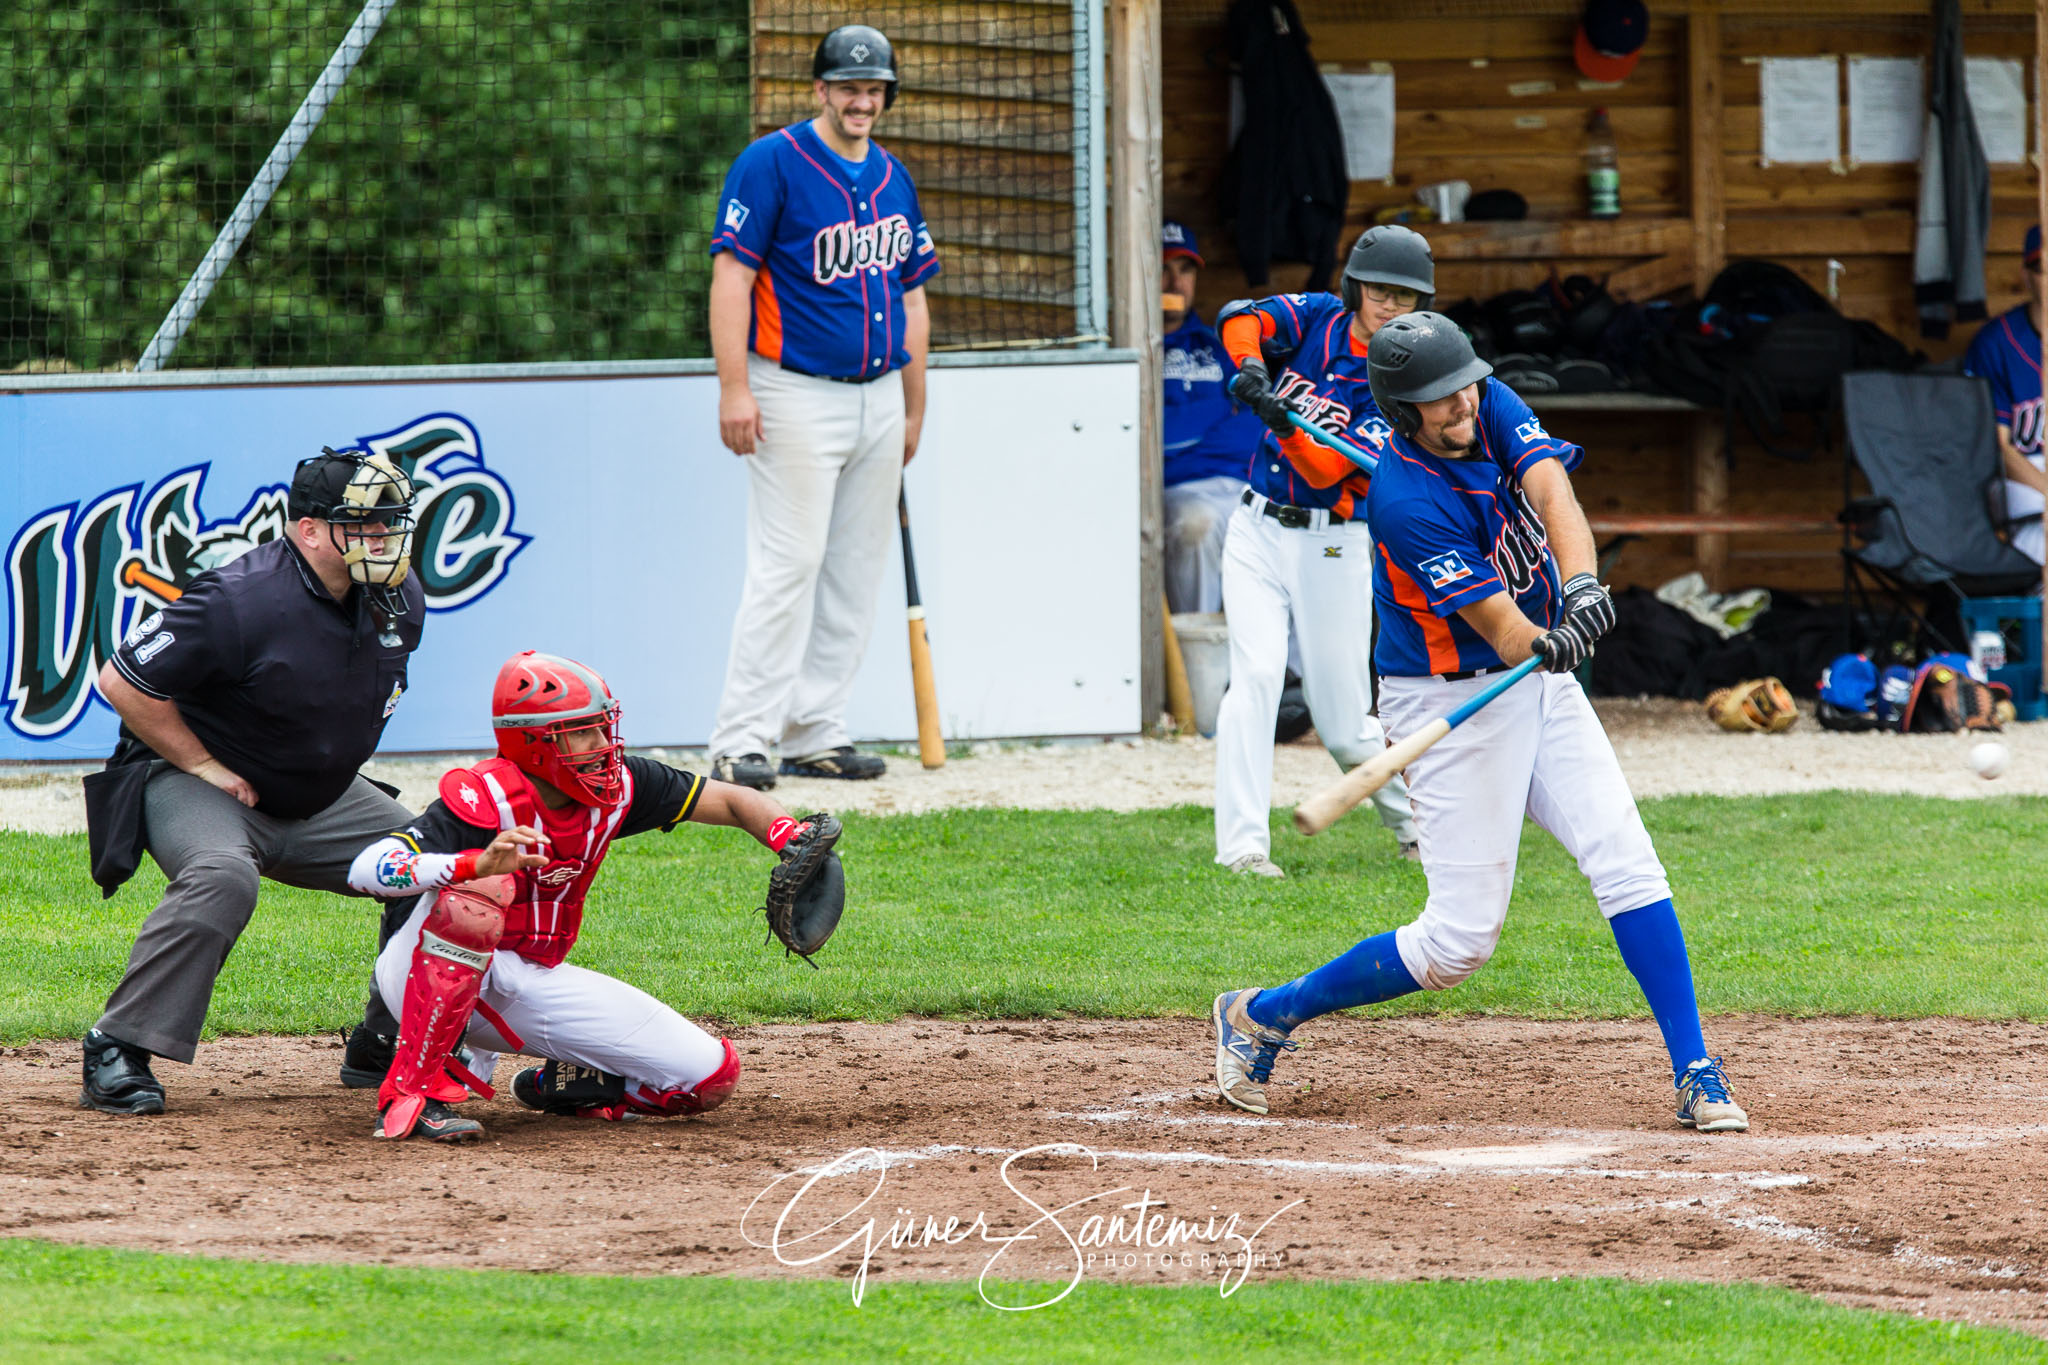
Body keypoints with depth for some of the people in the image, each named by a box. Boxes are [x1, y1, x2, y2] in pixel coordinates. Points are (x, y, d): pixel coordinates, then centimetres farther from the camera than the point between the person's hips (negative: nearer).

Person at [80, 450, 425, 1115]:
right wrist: (206, 768, -19)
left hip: (322, 803, 8)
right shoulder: (239, 602, -28)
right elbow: (123, 682, -23)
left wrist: (342, 757, 9)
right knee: (222, 876, -38)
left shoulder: (399, 599, -4)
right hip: (192, 785, -8)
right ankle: (116, 1053, -30)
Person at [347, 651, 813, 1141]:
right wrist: (480, 862, -53)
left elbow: (732, 802, 3)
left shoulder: (616, 788, -6)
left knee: (710, 1076, -6)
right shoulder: (486, 799, -25)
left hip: (534, 984, 6)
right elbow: (366, 869, -37)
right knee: (477, 891, -41)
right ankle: (414, 1089, -32)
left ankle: (553, 1086, 15)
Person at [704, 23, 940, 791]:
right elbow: (732, 274, -12)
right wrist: (735, 389, -20)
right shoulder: (774, 163, -7)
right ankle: (741, 743, -13)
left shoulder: (892, 179, 14)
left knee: (856, 572, 6)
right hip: (798, 396, -7)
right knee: (788, 564, -13)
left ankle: (814, 735, 12)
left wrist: (913, 409, 18)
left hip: (878, 396, 7)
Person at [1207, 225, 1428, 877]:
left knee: (1345, 728, 3)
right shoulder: (1318, 319, 0)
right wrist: (1251, 367, -38)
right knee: (1256, 675, -18)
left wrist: (1285, 426, -38)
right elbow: (1240, 319, -18)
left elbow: (1326, 471, -19)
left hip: (1332, 547, -2)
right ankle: (1243, 843, -17)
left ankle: (1414, 821, 30)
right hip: (1258, 530, 2)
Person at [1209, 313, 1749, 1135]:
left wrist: (1582, 586, -39)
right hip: (1451, 702, -7)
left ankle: (1695, 1076, -5)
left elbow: (1553, 492, -21)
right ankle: (1263, 1017, 12)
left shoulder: (1494, 407, -4)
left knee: (1626, 864, -7)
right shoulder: (1406, 501, -25)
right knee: (1460, 940, -5)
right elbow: (1498, 626, -28)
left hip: (1540, 689, 7)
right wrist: (1544, 645, -50)